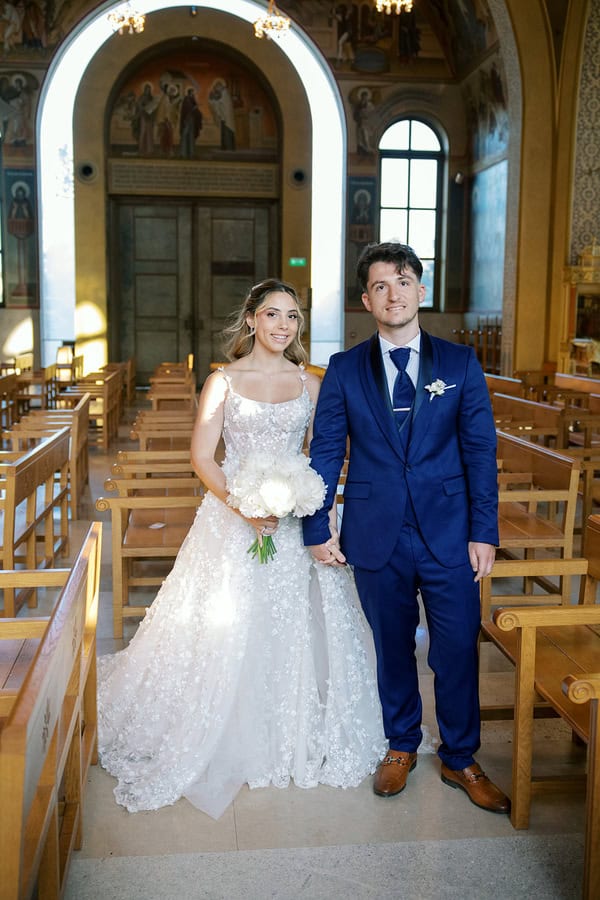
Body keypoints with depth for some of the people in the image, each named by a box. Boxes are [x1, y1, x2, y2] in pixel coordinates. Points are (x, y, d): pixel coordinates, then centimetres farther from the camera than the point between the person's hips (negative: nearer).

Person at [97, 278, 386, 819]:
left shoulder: (310, 384, 7)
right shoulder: (223, 381, 0)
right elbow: (202, 456, -4)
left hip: (296, 519, 2)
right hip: (232, 517, -2)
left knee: (297, 626, 7)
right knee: (226, 628, 3)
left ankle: (299, 735, 26)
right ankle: (229, 740, 23)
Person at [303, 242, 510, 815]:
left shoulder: (460, 363, 2)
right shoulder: (344, 370, 2)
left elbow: (480, 451, 1)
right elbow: (325, 453, 4)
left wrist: (484, 533, -4)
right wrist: (318, 529, 1)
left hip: (448, 533, 0)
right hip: (376, 536, 1)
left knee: (457, 650, 5)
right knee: (391, 648, 14)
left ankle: (459, 759, 27)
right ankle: (401, 747, 35)